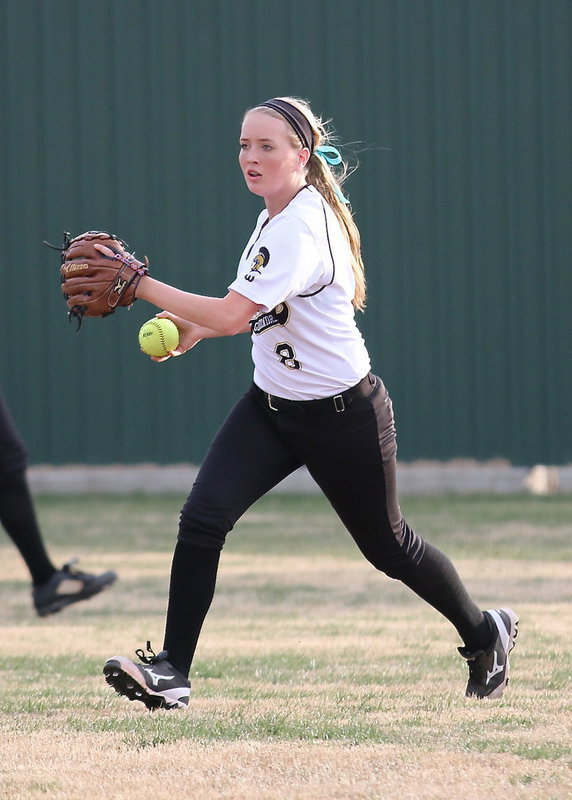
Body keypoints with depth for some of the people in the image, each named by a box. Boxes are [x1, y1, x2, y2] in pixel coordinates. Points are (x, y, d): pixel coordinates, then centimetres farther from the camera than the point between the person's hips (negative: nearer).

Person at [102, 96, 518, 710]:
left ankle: (485, 634, 35)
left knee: (387, 545, 10)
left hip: (345, 417, -8)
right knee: (202, 517, -13)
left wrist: (141, 284, -32)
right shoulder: (274, 218, 4)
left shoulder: (302, 228, -26)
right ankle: (171, 670, -13)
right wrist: (190, 328, 1)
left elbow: (232, 315, -34)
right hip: (272, 406, 8)